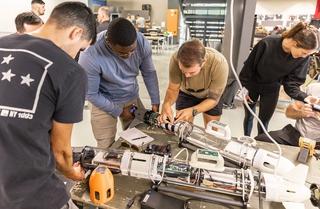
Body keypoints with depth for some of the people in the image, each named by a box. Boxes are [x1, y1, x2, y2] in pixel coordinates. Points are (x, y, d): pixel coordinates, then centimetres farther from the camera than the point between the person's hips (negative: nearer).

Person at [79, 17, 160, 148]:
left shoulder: (141, 42, -20)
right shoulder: (90, 57, -30)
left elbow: (149, 73, -5)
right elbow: (91, 94, -18)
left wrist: (155, 101, -5)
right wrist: (118, 111, -12)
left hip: (133, 98, 4)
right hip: (104, 102, -3)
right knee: (107, 149, 2)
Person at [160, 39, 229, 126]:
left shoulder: (219, 64, -39)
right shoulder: (176, 59, -35)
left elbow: (213, 99, -26)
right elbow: (173, 89, -19)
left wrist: (192, 111, -42)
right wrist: (166, 104, -40)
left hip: (212, 94, 0)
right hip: (186, 93, 1)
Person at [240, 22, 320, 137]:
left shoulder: (303, 58, -20)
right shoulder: (267, 44, -29)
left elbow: (292, 82, -15)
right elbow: (249, 65, -17)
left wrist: (303, 97, -34)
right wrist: (244, 87, -10)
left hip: (271, 90, 2)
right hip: (252, 85, -1)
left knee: (264, 121, 10)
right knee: (249, 116, 14)